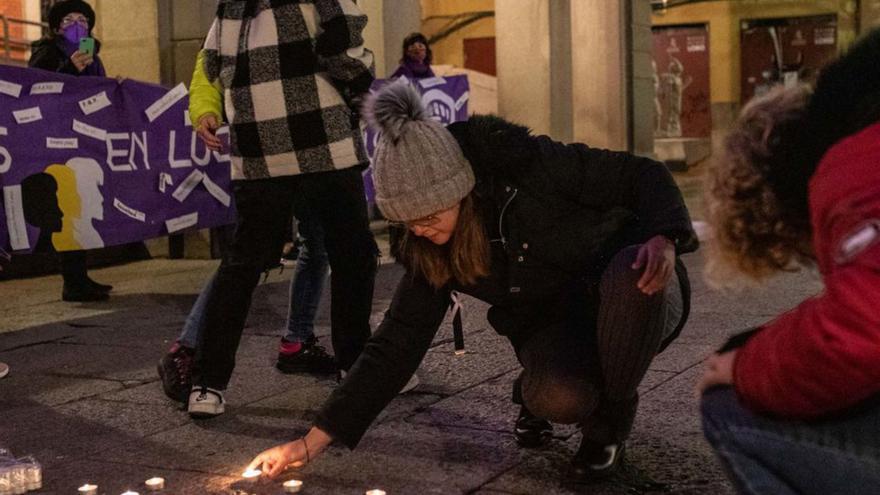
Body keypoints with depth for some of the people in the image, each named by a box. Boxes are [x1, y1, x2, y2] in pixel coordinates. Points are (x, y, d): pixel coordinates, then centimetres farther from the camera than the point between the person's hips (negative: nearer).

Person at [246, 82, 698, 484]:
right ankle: (537, 395, 3)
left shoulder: (530, 166, -23)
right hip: (555, 327, 1)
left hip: (636, 299, -1)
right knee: (557, 397, -36)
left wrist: (662, 240, -36)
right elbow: (397, 343, -9)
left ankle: (608, 422, -14)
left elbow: (643, 176, -14)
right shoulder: (429, 251, -10)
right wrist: (313, 441, -12)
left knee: (631, 275, -39)